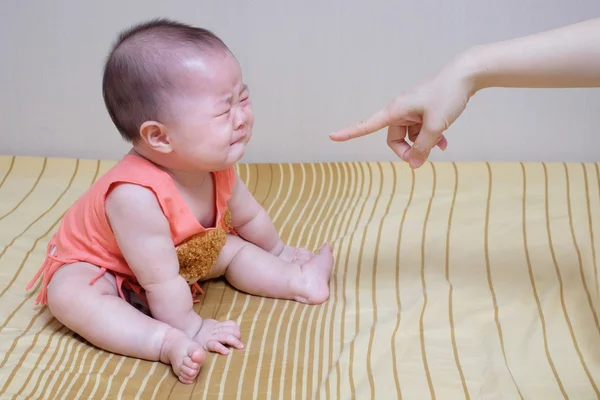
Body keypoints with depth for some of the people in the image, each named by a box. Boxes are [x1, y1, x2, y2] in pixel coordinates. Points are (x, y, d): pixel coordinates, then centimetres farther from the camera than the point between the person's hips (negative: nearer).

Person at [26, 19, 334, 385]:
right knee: (69, 295, -35)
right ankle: (169, 343, -43)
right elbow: (162, 283, -37)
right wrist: (190, 329, -28)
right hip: (94, 266, -7)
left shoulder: (217, 169, -20)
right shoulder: (137, 196, -45)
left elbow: (249, 217, 3)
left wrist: (278, 251, 17)